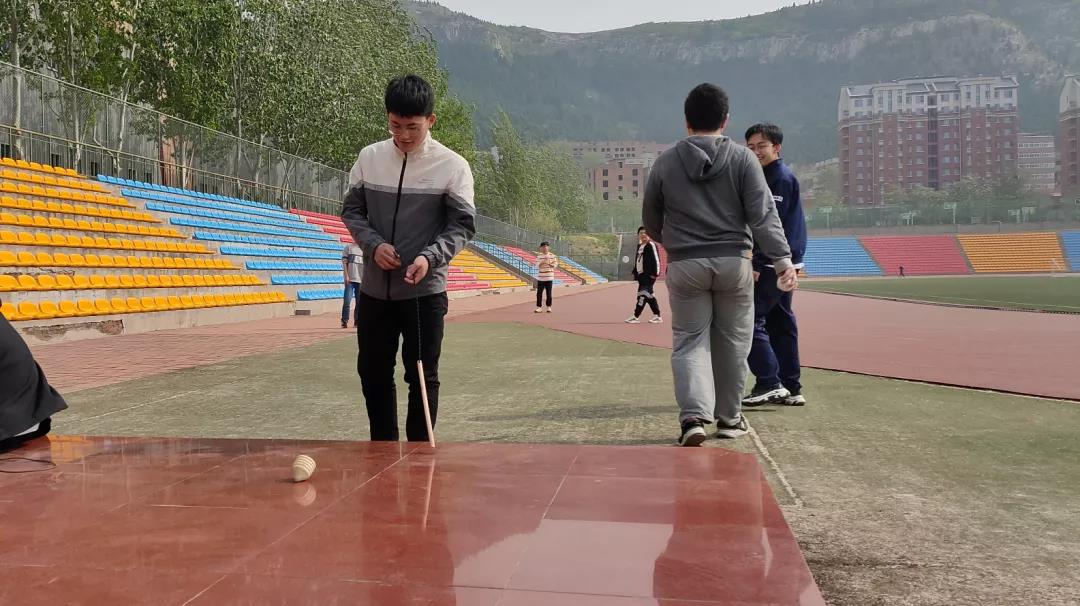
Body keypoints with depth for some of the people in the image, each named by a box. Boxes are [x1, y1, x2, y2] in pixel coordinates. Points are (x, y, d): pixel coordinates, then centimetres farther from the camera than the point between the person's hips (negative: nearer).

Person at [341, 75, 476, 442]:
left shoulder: (452, 166, -7)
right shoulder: (369, 157, 2)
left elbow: (462, 225, -5)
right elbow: (352, 210, 9)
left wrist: (430, 257, -22)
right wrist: (374, 244, -10)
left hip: (425, 292, -3)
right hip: (374, 289, 4)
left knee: (422, 377, 3)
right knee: (373, 373, 12)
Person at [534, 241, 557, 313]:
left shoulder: (552, 255, 2)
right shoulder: (538, 256, 4)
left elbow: (555, 265, -1)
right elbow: (537, 266, -3)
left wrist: (549, 264, -17)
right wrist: (542, 262, -18)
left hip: (549, 277, -1)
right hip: (540, 277, 1)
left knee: (549, 293, 4)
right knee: (539, 293, -1)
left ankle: (548, 307, 14)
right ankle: (539, 307, 3)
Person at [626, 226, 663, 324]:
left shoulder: (651, 245, -10)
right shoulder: (639, 246, 17)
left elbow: (656, 260, -15)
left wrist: (655, 273, -19)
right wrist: (635, 272, 18)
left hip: (649, 275, -10)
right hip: (641, 275, 10)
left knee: (643, 295, -11)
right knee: (649, 295, 11)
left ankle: (636, 317, -10)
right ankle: (657, 316, 17)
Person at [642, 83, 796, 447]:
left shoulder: (665, 163, 3)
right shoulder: (742, 159, 0)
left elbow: (650, 222, 11)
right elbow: (763, 213, -9)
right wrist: (783, 259, -9)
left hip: (684, 266, 0)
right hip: (733, 263, 0)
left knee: (689, 342, 5)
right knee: (732, 341, 11)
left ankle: (694, 416, -12)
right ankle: (729, 418, 22)